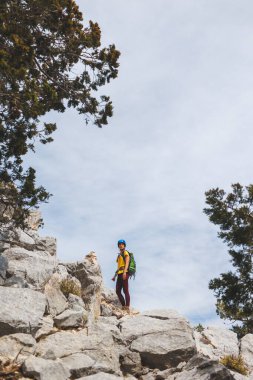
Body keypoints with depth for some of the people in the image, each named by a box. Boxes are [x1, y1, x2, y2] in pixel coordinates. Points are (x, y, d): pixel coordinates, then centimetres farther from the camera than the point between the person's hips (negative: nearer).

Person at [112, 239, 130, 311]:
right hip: (119, 274, 8)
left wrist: (124, 272, -26)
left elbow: (127, 263, -13)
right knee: (118, 291, 4)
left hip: (124, 273, -8)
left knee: (125, 290, -12)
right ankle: (123, 306, 10)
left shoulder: (125, 253, 2)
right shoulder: (119, 255, 25)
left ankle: (127, 307, -15)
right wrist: (115, 275, 24)